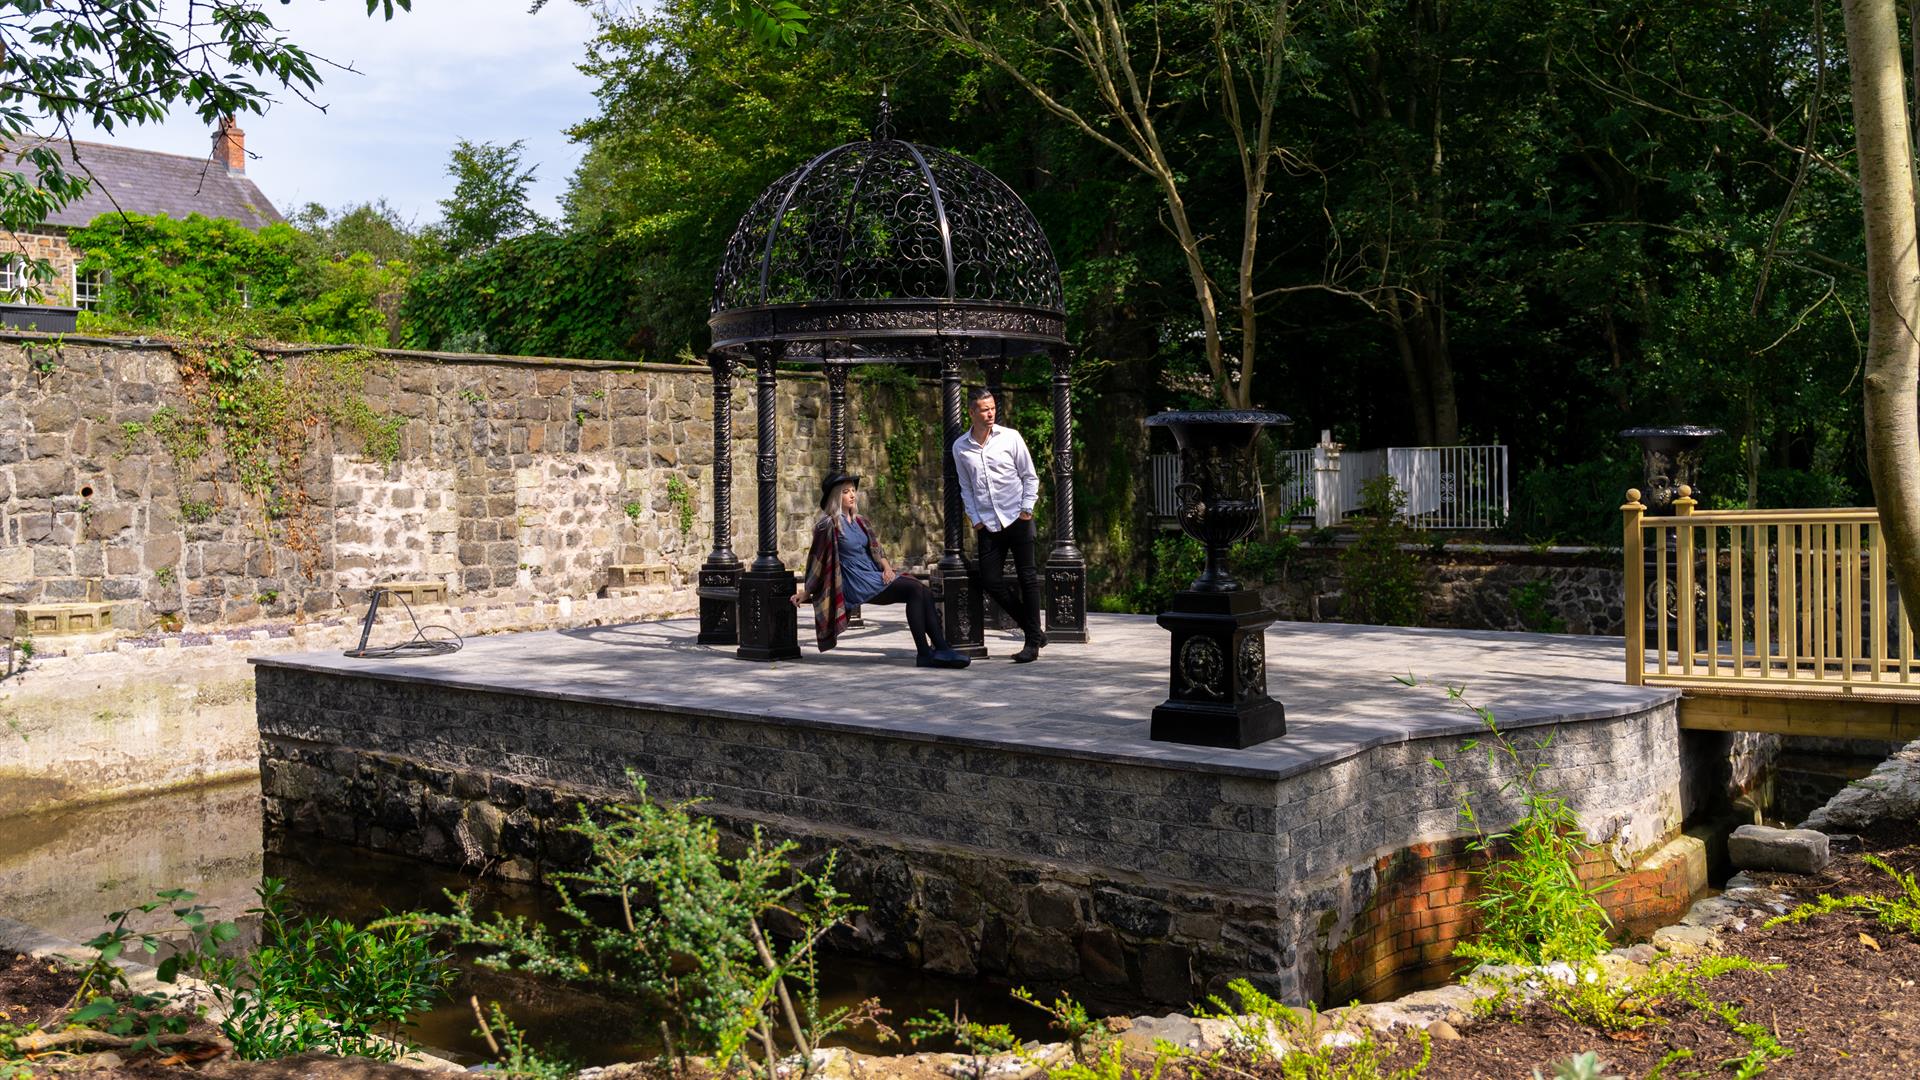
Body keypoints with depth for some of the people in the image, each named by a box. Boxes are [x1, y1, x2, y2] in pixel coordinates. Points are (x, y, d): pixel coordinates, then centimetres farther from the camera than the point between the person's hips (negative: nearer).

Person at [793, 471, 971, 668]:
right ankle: (924, 654, -30)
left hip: (875, 576, 7)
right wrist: (806, 593, 6)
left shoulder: (859, 521, 19)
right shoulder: (829, 525, -3)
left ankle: (940, 648, -26)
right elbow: (817, 559, 1)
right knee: (915, 589, -26)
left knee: (924, 593, -18)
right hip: (857, 585, -7)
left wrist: (887, 567, 2)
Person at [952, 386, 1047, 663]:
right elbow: (966, 488, 11)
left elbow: (1030, 476, 3)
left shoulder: (1010, 437, -2)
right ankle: (1033, 632, 13)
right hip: (988, 525, 3)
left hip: (1017, 518, -3)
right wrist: (975, 520, 3)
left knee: (1027, 578, -3)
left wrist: (1027, 509, -6)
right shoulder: (960, 447, 4)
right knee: (991, 582, -2)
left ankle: (1033, 642, 3)